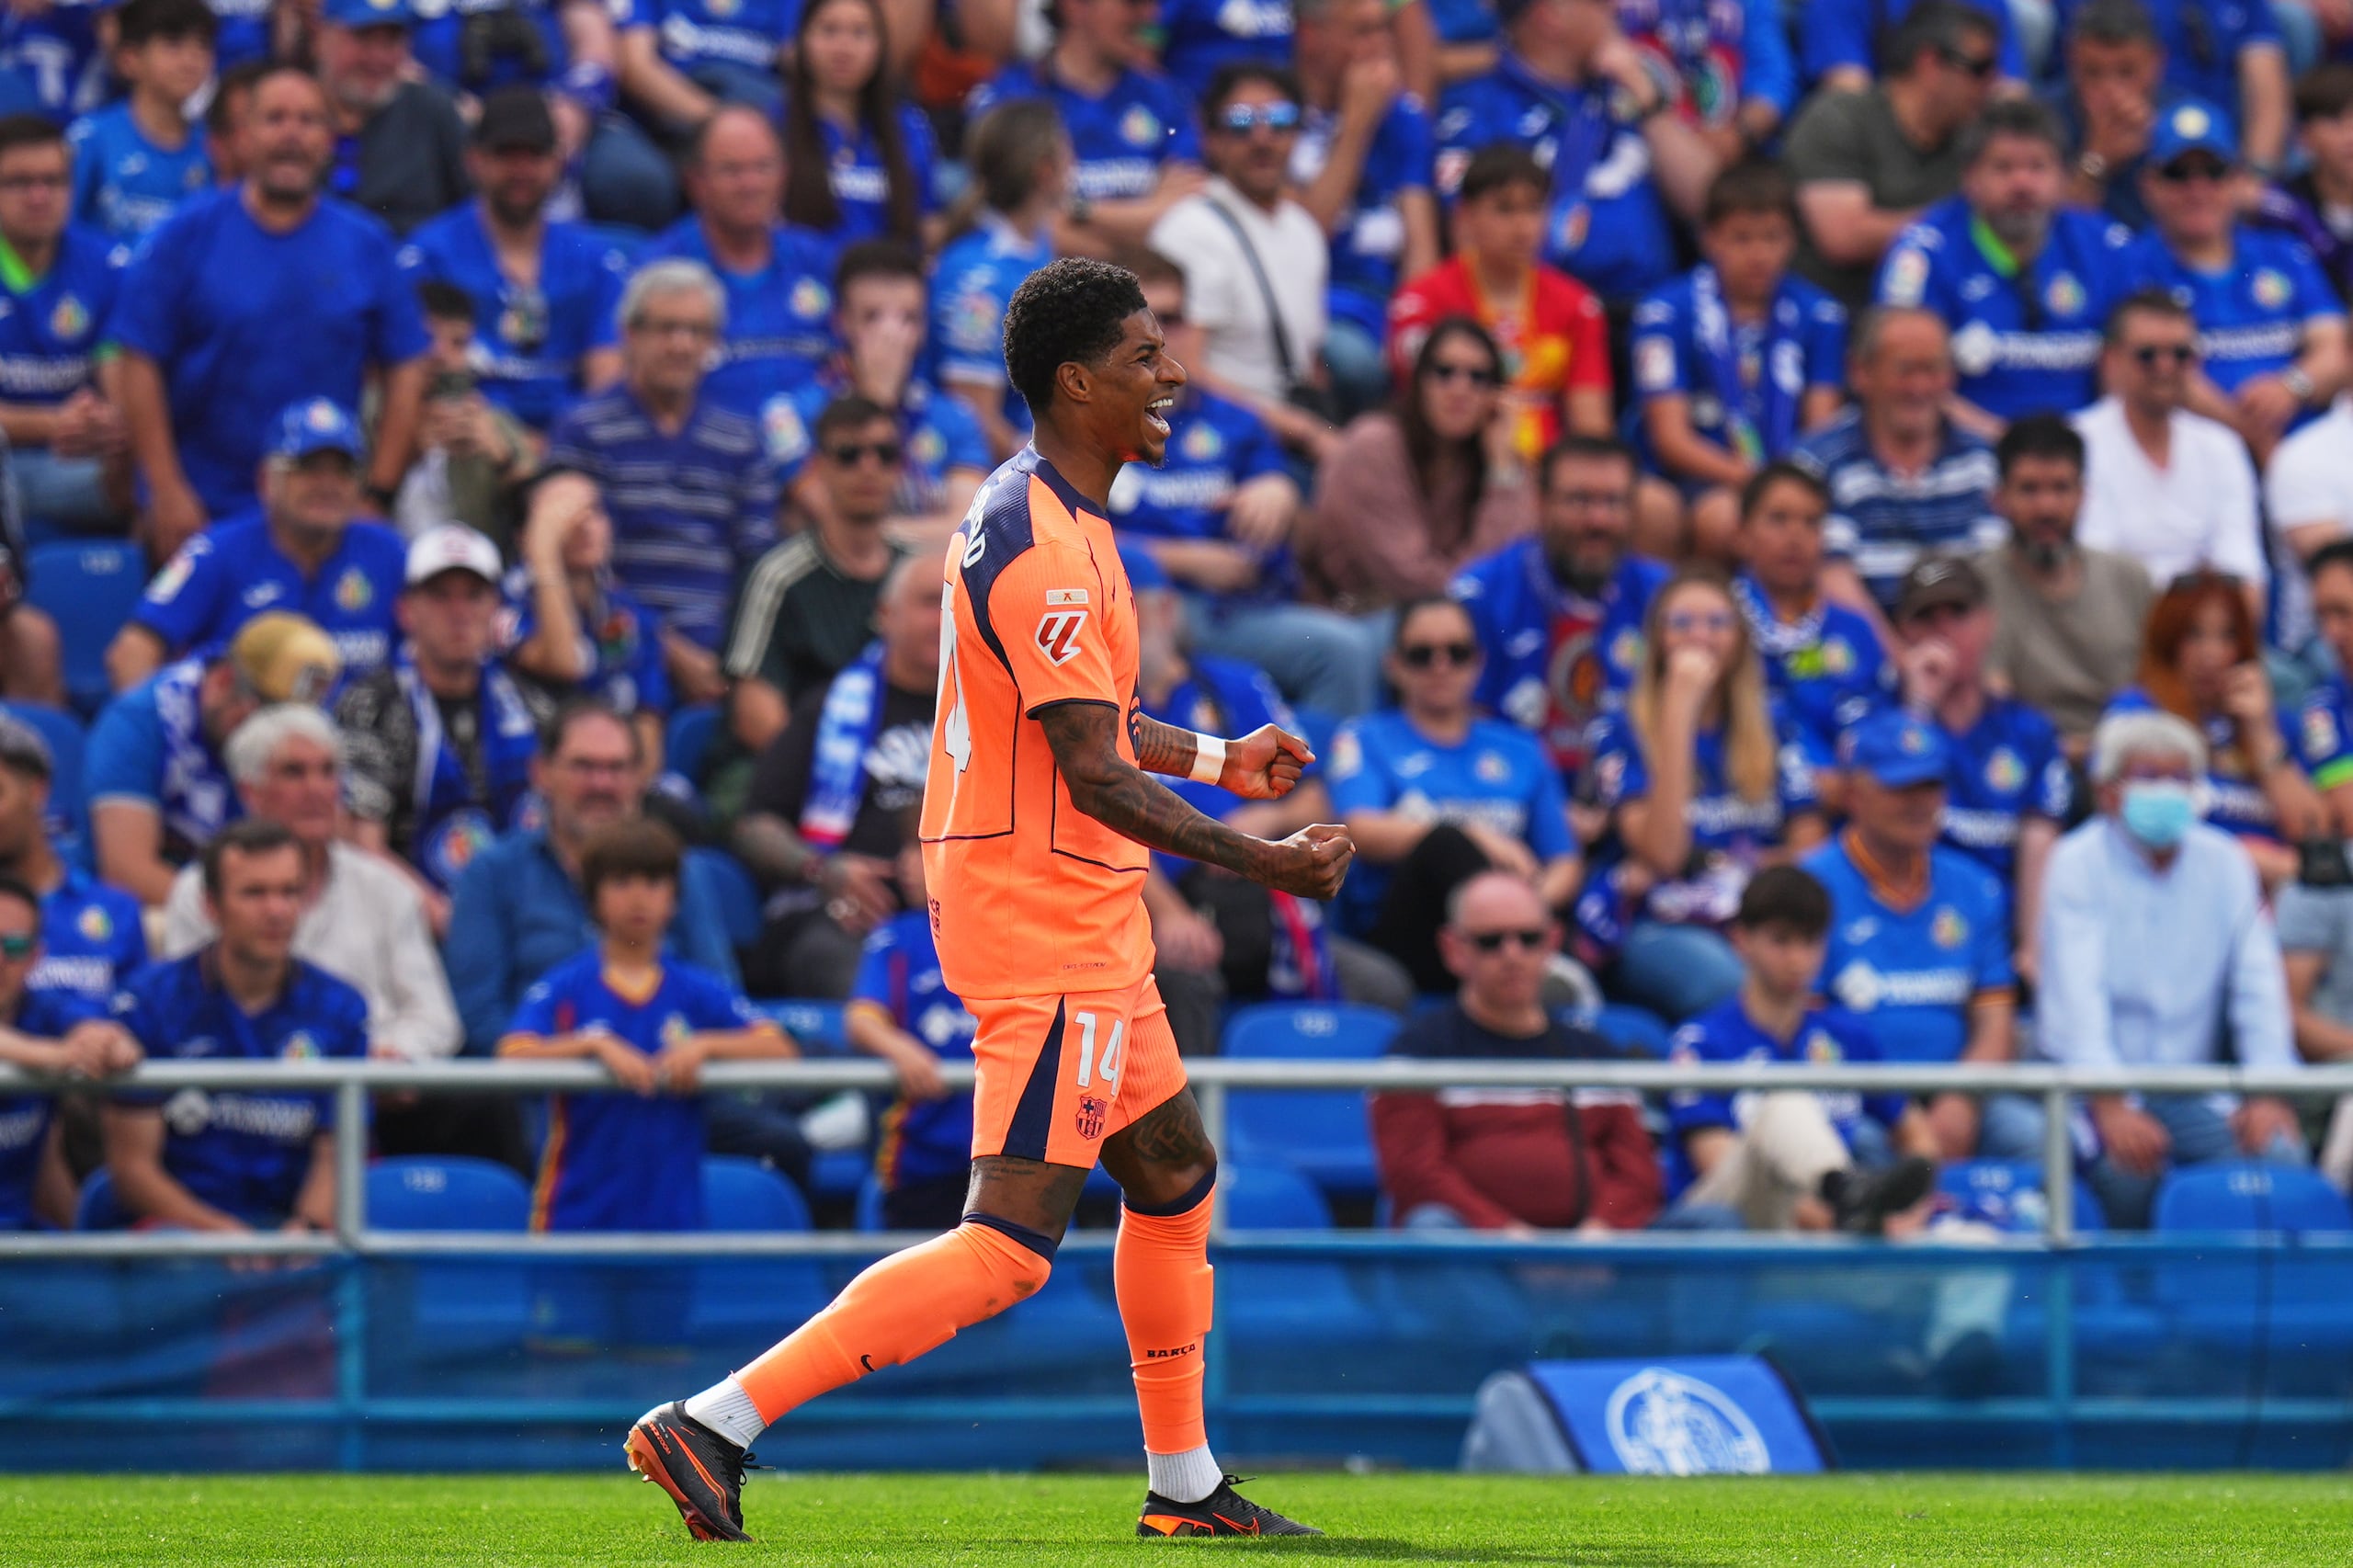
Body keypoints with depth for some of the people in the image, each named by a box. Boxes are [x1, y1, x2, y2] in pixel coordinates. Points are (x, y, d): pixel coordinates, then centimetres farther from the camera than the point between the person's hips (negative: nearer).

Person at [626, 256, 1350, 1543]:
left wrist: (1217, 759, 35)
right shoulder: (1042, 549, -20)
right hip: (1049, 930, -11)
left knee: (1174, 1180, 21)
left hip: (1086, 929, 11)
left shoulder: (1040, 518, 13)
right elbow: (1094, 776, -24)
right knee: (1006, 1251, -14)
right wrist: (1259, 861, -23)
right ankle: (716, 1423, -18)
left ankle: (1184, 1485, 32)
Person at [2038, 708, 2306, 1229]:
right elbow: (2079, 994, -17)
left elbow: (2259, 986, 1)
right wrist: (2111, 1108, -32)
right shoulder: (2078, 864, -5)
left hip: (2193, 1087, 4)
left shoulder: (2225, 864, 8)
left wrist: (2268, 1092, -16)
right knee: (2128, 1164, -34)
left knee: (2280, 1153, -24)